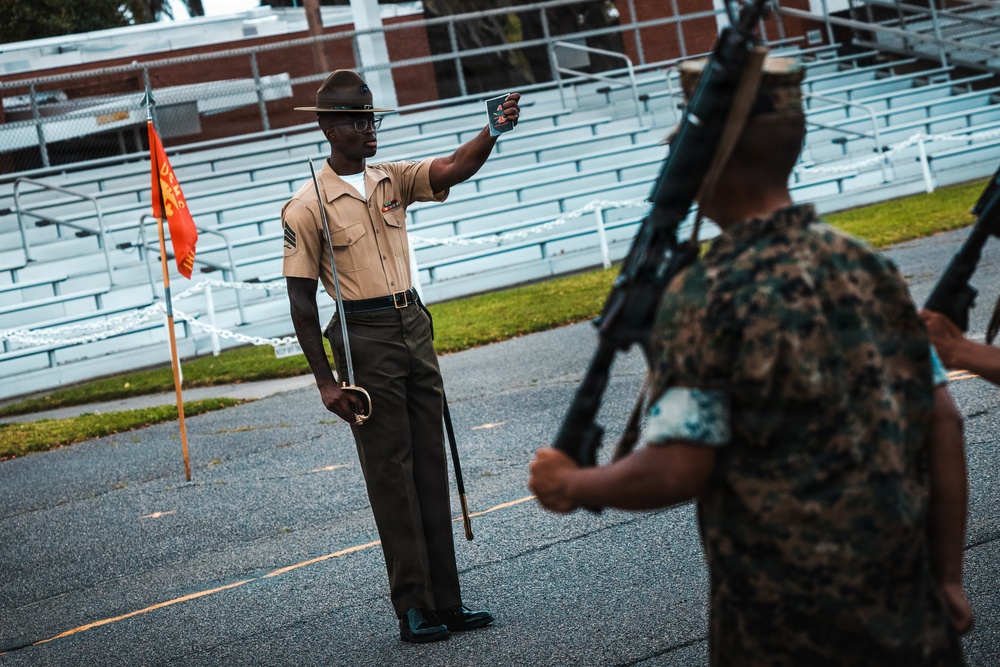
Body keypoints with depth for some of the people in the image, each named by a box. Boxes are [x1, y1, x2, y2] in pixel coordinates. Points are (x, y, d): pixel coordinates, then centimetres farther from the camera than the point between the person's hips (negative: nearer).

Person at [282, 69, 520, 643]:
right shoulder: (308, 207, -8)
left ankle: (446, 600, 14)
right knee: (391, 475, 0)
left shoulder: (394, 180, 7)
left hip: (414, 327, 6)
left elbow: (454, 169, -10)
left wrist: (494, 131, -31)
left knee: (431, 467, 8)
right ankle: (414, 607, 7)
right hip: (364, 338, -6)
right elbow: (301, 300, -8)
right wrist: (325, 381, -12)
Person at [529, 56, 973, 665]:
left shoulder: (706, 296, -14)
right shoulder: (867, 266, 3)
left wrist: (571, 486, 0)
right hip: (904, 603, 5)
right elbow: (942, 421, 3)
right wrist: (948, 579, 9)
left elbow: (676, 472, -17)